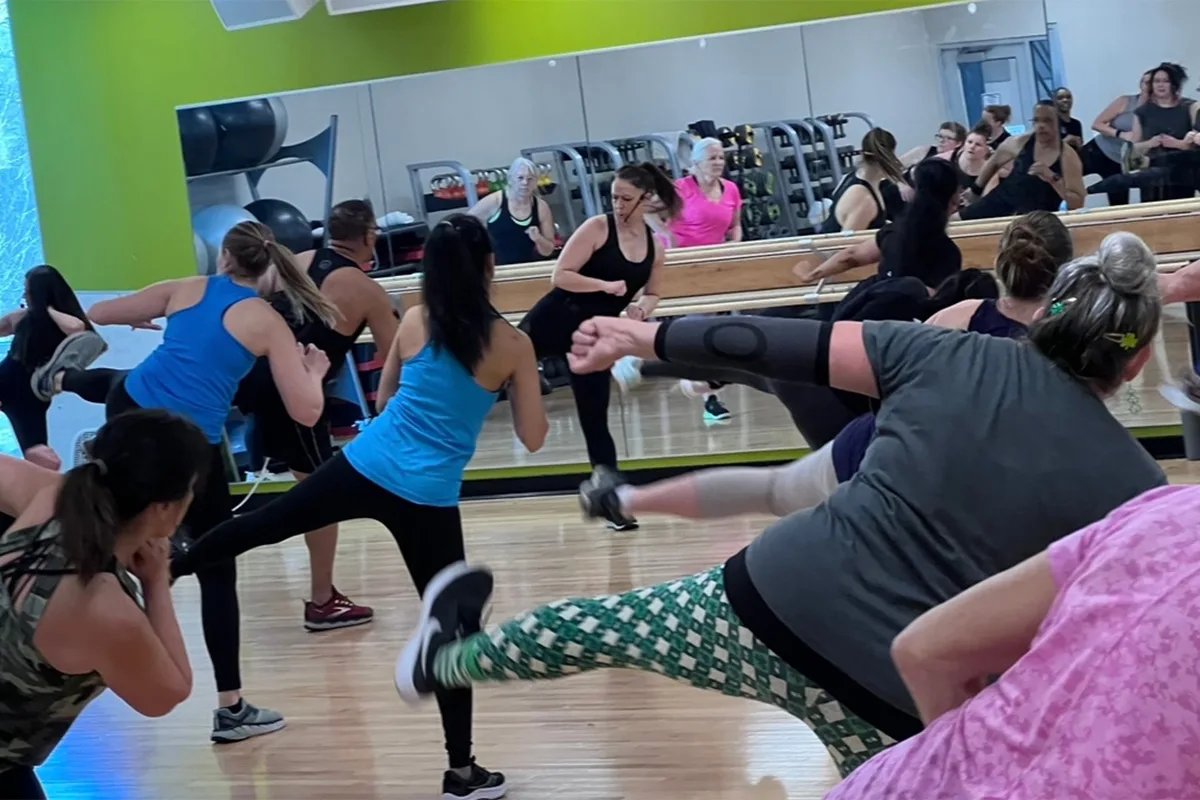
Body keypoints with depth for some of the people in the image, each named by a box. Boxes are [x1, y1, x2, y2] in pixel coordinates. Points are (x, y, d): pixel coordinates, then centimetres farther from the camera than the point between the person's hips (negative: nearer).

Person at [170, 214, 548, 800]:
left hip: (363, 468, 2)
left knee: (261, 525, 19)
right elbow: (532, 438, 3)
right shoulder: (512, 344, -4)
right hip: (429, 500, -2)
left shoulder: (414, 322, 5)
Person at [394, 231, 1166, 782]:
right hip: (902, 703, -2)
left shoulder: (948, 355, 2)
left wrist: (642, 335, 18)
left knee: (604, 626, 25)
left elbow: (782, 344, 7)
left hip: (778, 606, 2)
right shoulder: (1134, 485, -2)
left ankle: (444, 660, 46)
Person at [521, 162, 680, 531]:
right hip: (554, 321, -4)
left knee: (595, 420, 9)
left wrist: (642, 309, -4)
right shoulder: (597, 228, -10)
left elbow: (652, 294, 19)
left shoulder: (655, 245, 5)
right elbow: (560, 276, -12)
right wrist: (605, 285, -24)